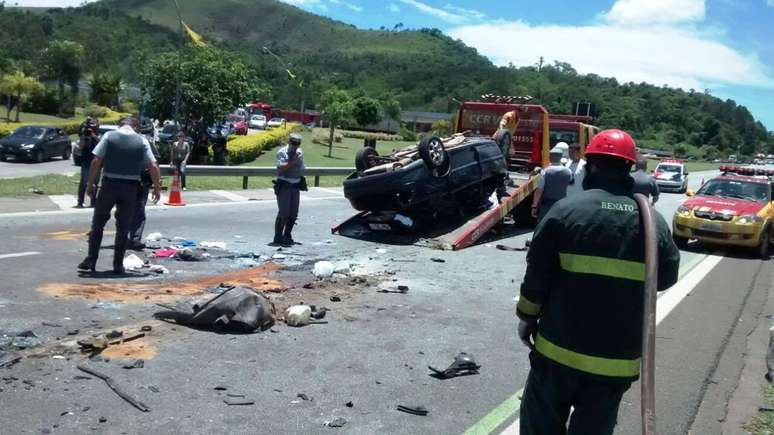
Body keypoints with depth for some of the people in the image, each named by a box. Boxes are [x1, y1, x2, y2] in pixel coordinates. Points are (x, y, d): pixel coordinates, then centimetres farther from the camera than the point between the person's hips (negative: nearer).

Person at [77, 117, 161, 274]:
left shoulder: (109, 136, -1)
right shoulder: (142, 141, 2)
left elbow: (96, 161, -6)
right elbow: (153, 166, -2)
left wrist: (90, 183, 1)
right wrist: (157, 188, 7)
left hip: (109, 184, -1)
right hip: (130, 187, 1)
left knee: (97, 224, 11)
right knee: (123, 227, 9)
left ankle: (91, 261, 11)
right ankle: (118, 264, 12)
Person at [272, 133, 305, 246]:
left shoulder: (300, 153, 11)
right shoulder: (282, 152, -7)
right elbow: (281, 169, -18)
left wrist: (301, 183, 17)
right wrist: (293, 161, -22)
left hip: (295, 186, 6)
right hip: (284, 185, -6)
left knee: (293, 214, 7)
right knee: (283, 213, -8)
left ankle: (287, 236, 19)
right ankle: (278, 237, 0)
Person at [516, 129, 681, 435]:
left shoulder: (567, 210, -11)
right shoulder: (655, 222, -3)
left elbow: (537, 275, -7)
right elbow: (666, 278, 10)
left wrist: (527, 318, 6)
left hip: (561, 348, -2)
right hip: (619, 358, 3)